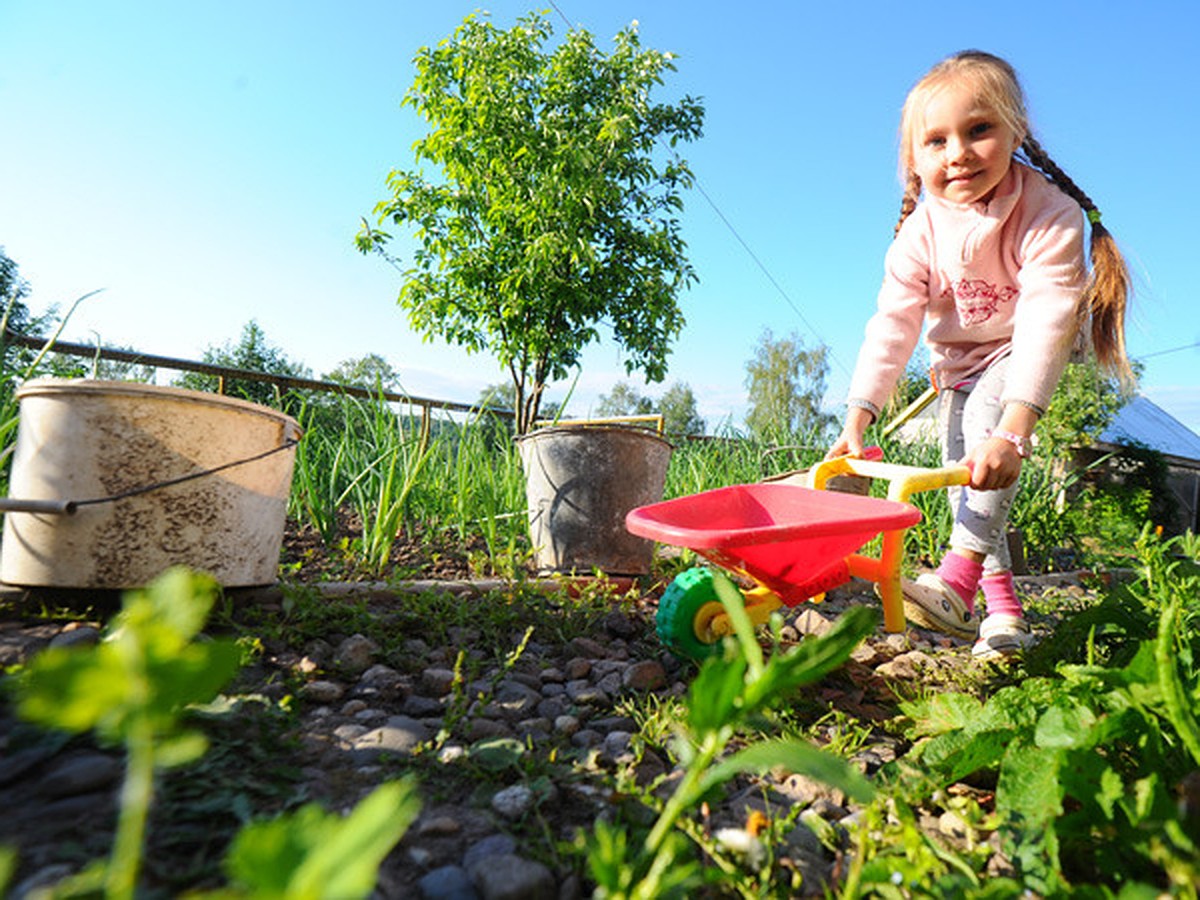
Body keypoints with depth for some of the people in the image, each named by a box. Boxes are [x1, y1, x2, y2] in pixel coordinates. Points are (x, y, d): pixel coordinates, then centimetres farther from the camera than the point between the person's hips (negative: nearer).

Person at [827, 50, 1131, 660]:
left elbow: (1044, 321, -37)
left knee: (988, 410, -32)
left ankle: (960, 573, -31)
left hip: (1030, 350, -4)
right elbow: (894, 322, -19)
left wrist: (1012, 433, -49)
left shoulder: (1050, 215, -28)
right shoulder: (921, 230, -16)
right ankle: (1002, 607, 4)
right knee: (963, 471, -5)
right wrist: (857, 418, -28)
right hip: (959, 354, 4)